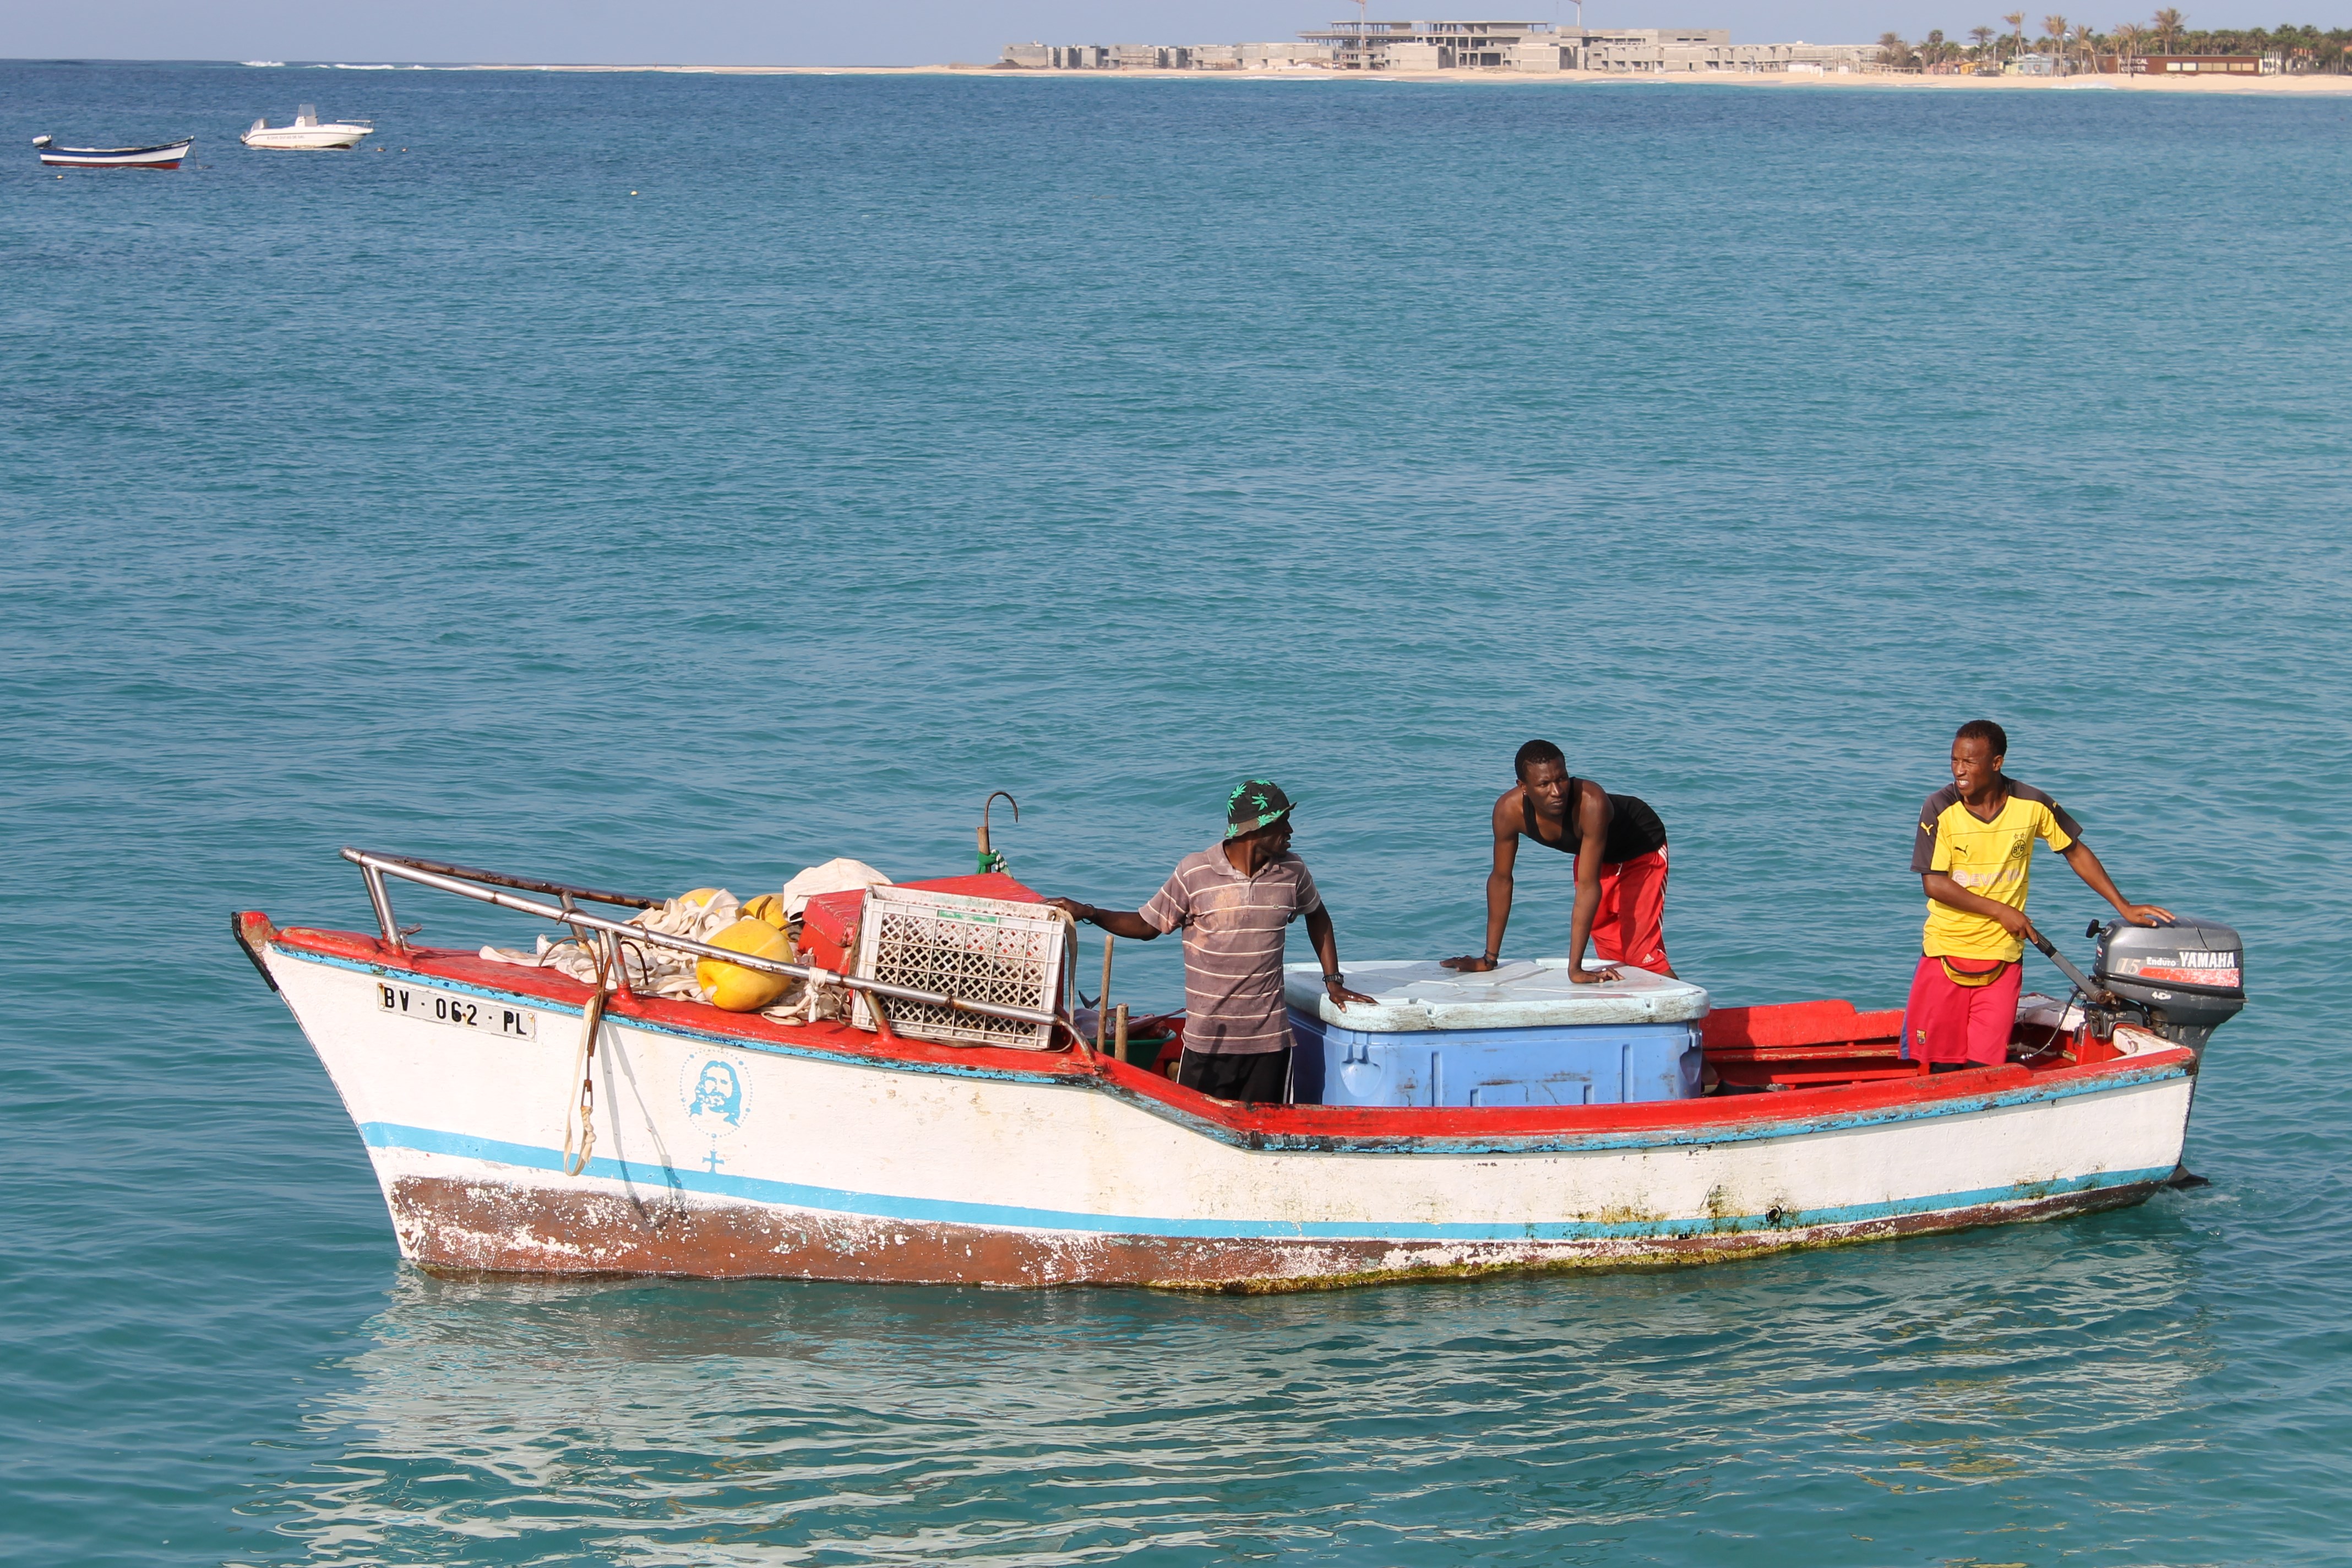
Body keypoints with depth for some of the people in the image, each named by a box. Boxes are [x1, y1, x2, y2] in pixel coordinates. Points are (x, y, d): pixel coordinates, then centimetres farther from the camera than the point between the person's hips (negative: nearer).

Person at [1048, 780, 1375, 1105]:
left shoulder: (1292, 873, 2)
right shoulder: (1193, 874, -7)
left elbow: (1317, 916, 22)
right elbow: (1147, 926, 3)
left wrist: (1333, 980, 17)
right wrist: (1089, 913, -10)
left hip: (1269, 1040, 2)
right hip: (1207, 1040, -2)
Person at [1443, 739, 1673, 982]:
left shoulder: (1591, 804, -43)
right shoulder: (1509, 809, -30)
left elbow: (1588, 886, -43)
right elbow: (1500, 879, -16)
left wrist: (1575, 968, -45)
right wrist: (1490, 959, -13)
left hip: (1642, 850, -5)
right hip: (1598, 855, 5)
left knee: (1641, 956, -16)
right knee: (1614, 957, 7)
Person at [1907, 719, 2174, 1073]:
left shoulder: (2032, 806, -5)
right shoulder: (1941, 809, -10)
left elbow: (2076, 852, 9)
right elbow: (1934, 884, -12)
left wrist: (2124, 907, 8)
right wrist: (2001, 911, -13)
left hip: (2002, 955, 1)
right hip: (1945, 948, -1)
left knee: (1984, 1067, -5)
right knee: (1941, 1068, -1)